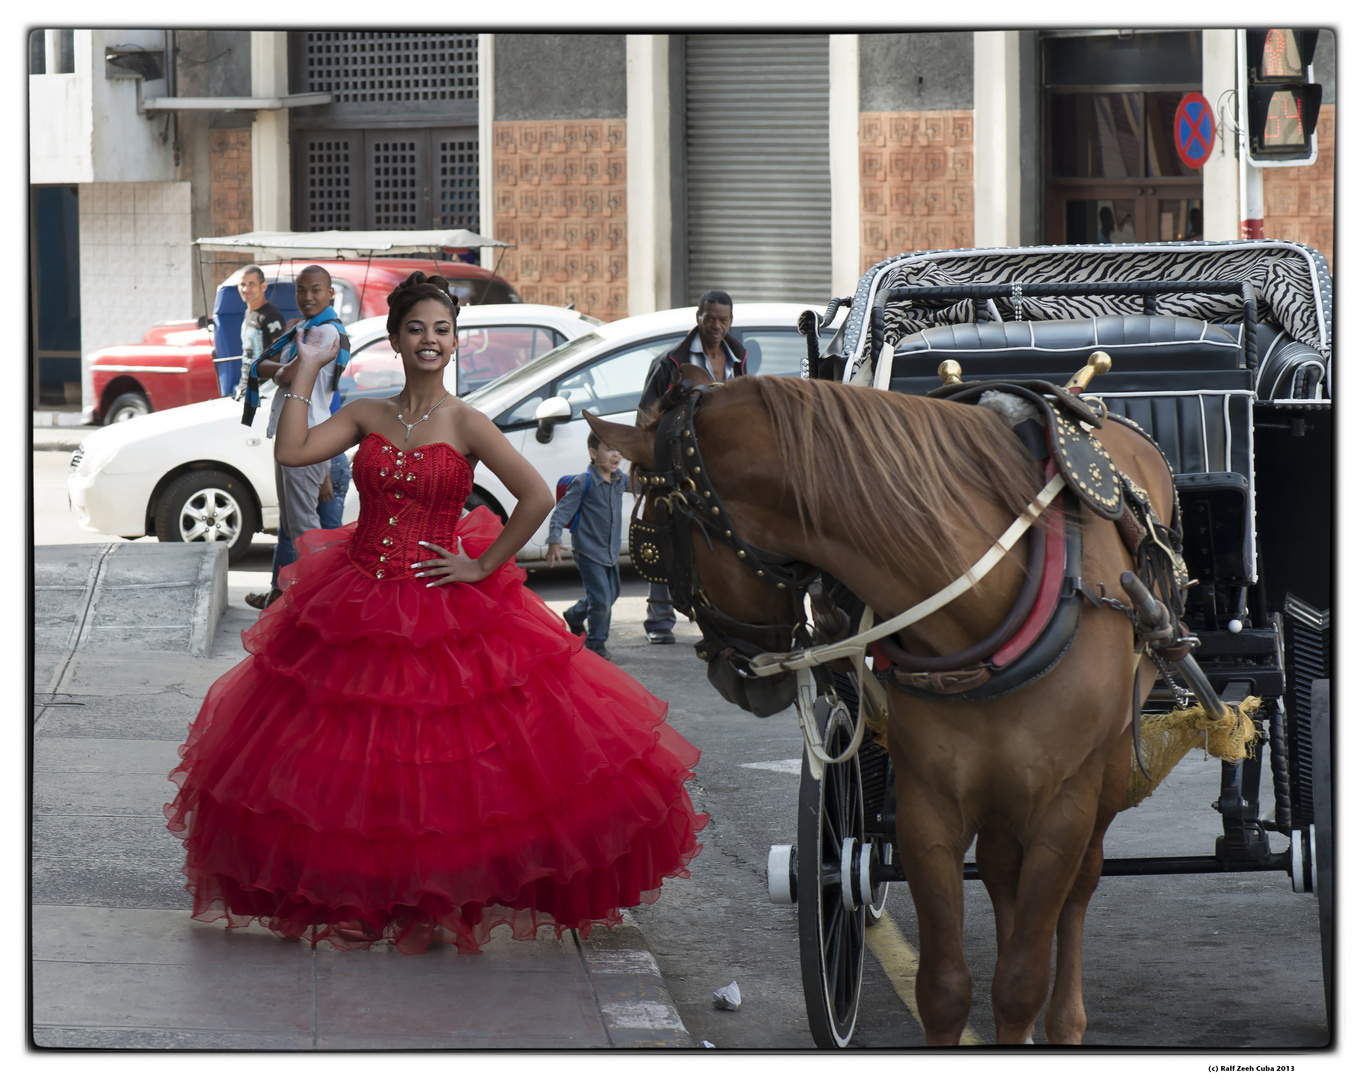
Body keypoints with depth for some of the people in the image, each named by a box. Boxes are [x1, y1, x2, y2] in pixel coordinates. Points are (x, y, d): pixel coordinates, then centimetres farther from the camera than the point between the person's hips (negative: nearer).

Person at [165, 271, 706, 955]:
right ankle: (361, 901, 19)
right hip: (355, 609, 4)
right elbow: (291, 452, -7)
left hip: (439, 611, -4)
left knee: (435, 766, -1)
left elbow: (538, 498, -12)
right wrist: (306, 371, -4)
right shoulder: (366, 416, 6)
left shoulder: (466, 425, -6)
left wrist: (483, 567, -10)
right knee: (352, 757, 6)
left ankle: (434, 905, 13)